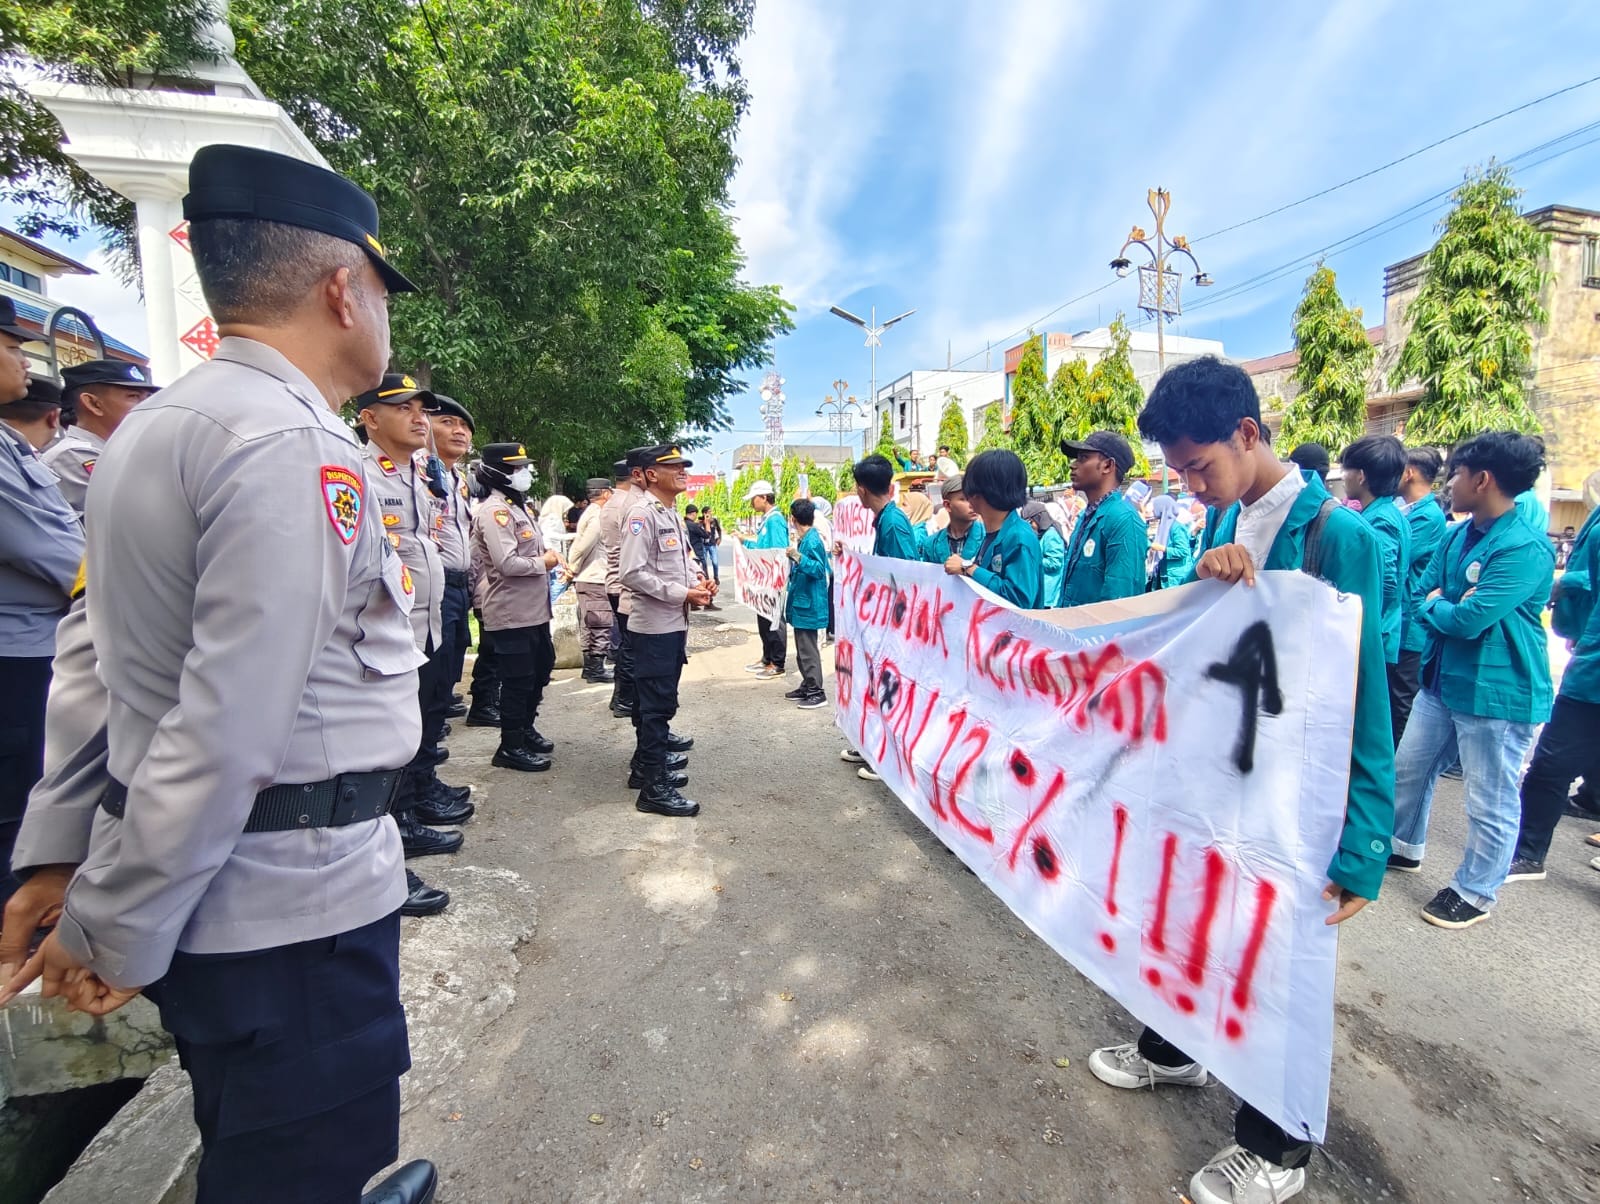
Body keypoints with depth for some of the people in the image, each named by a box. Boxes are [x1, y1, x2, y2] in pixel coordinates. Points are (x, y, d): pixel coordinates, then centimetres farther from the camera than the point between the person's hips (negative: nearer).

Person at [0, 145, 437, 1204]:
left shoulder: (153, 430, 10)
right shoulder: (299, 449, -20)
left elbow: (101, 658, 11)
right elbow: (229, 725, -23)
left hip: (224, 886, 9)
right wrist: (117, 934, -11)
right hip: (291, 900, -9)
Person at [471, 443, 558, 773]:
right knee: (518, 678, -2)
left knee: (542, 667, 20)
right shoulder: (494, 510, -17)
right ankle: (511, 746, 12)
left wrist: (547, 557, 0)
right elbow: (507, 563, -27)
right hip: (512, 611, -10)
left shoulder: (517, 506, 16)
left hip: (534, 607, 10)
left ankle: (525, 727, 35)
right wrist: (543, 563, -12)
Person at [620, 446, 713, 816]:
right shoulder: (643, 515, -15)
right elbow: (633, 574, -23)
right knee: (657, 703, -3)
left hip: (674, 623, 9)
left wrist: (697, 581, 3)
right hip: (654, 625, -9)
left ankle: (646, 764, 33)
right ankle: (654, 787, 6)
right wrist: (683, 593, -20)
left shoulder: (673, 514, 14)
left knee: (660, 700, 18)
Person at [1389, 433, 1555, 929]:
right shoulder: (1456, 535, 5)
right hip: (1442, 680, 8)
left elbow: (1470, 619, -26)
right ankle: (1404, 846, 40)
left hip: (1498, 692, -8)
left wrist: (1434, 606, -7)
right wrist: (1449, 607, -14)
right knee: (1408, 768, 20)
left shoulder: (1526, 548, -20)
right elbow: (1423, 596, 6)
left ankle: (1473, 893, 23)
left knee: (1491, 801, 7)